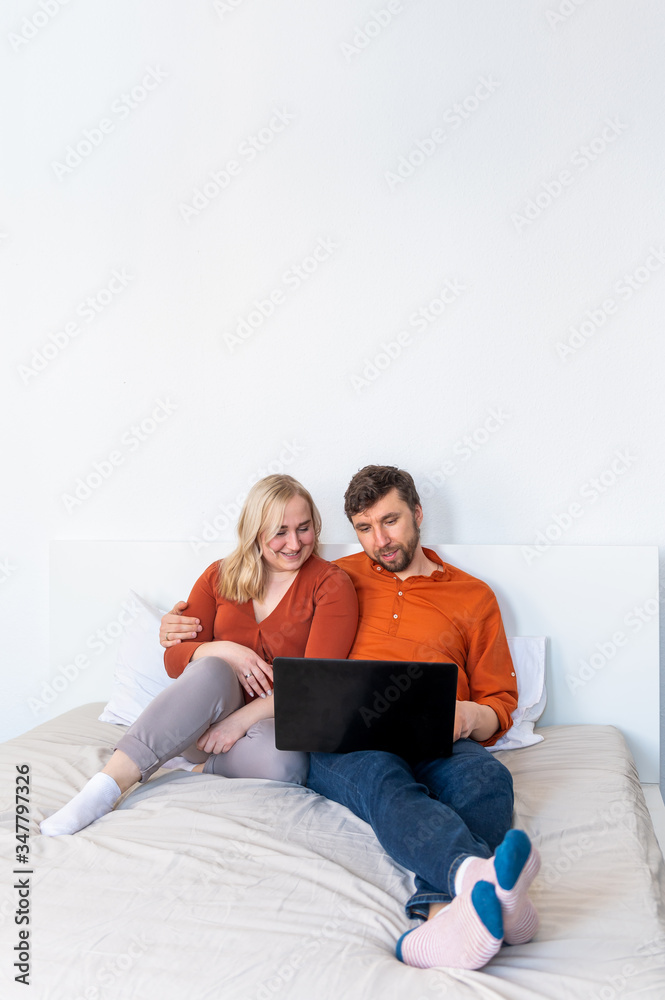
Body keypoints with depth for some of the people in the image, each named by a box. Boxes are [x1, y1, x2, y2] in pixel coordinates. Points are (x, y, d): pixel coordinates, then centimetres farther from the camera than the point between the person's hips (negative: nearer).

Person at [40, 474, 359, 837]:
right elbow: (175, 657, 4)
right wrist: (224, 651, -18)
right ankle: (106, 788, -38)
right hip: (205, 716, 2)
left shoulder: (331, 584, -2)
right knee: (212, 671, -34)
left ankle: (197, 763, -11)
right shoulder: (221, 577, 8)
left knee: (283, 765, -38)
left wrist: (243, 718, -23)